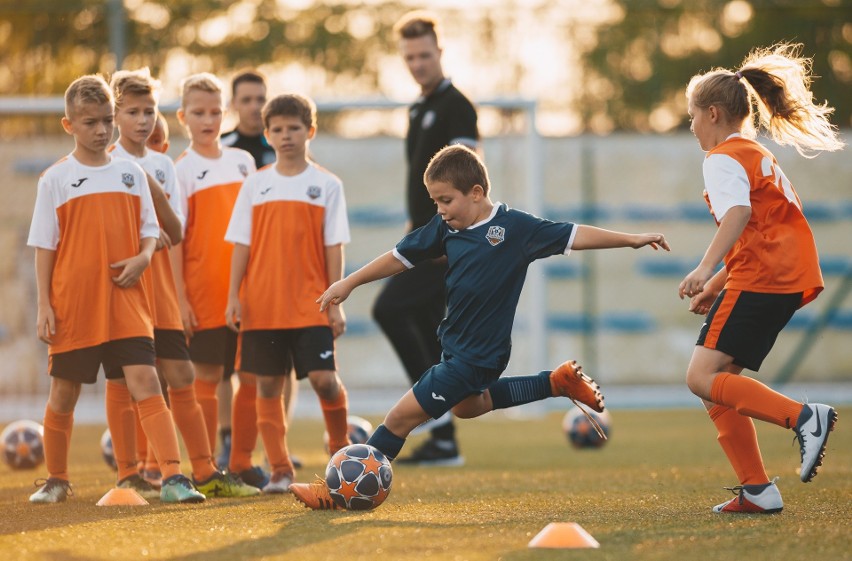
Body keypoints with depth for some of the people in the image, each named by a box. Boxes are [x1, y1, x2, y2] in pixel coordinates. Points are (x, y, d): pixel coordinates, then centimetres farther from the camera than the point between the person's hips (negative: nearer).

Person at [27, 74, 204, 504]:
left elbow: (150, 228, 13)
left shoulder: (131, 173, 7)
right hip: (73, 306, -1)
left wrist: (143, 256, -9)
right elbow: (45, 246, 1)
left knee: (145, 382, -11)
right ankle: (56, 479, 27)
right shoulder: (56, 179, 0)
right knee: (63, 393, 9)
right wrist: (44, 304, -4)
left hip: (125, 304, 1)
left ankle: (173, 477, -16)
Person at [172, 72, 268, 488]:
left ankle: (243, 465, 13)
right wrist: (179, 297, -12)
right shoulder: (182, 171, -3)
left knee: (253, 377, 4)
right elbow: (173, 239, -6)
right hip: (204, 297, -4)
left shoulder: (243, 161, 11)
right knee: (207, 377, 0)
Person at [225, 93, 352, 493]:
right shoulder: (255, 185, 7)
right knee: (268, 384, 3)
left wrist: (336, 301, -4)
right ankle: (280, 469, 9)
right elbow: (241, 244, 6)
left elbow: (333, 247, 1)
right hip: (262, 305, 2)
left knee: (323, 377, -11)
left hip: (311, 304, -2)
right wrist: (233, 295, -1)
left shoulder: (326, 185, 2)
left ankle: (341, 449, 12)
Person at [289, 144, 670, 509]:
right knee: (466, 405, 32)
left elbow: (573, 236, -11)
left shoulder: (515, 227, -16)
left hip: (478, 354, -8)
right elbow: (402, 257, 9)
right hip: (454, 343, 8)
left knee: (402, 416, -7)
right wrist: (349, 283, 11)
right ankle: (557, 383, 35)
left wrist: (630, 239, -13)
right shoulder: (445, 227, -1)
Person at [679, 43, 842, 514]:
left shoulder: (724, 157, -4)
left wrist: (706, 268, -33)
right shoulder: (756, 155, 27)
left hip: (761, 279, -10)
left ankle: (804, 418, -25)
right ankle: (757, 490, 3)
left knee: (703, 377, -15)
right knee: (717, 381, 9)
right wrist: (715, 287, 26)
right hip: (787, 279, 10)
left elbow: (739, 213, -24)